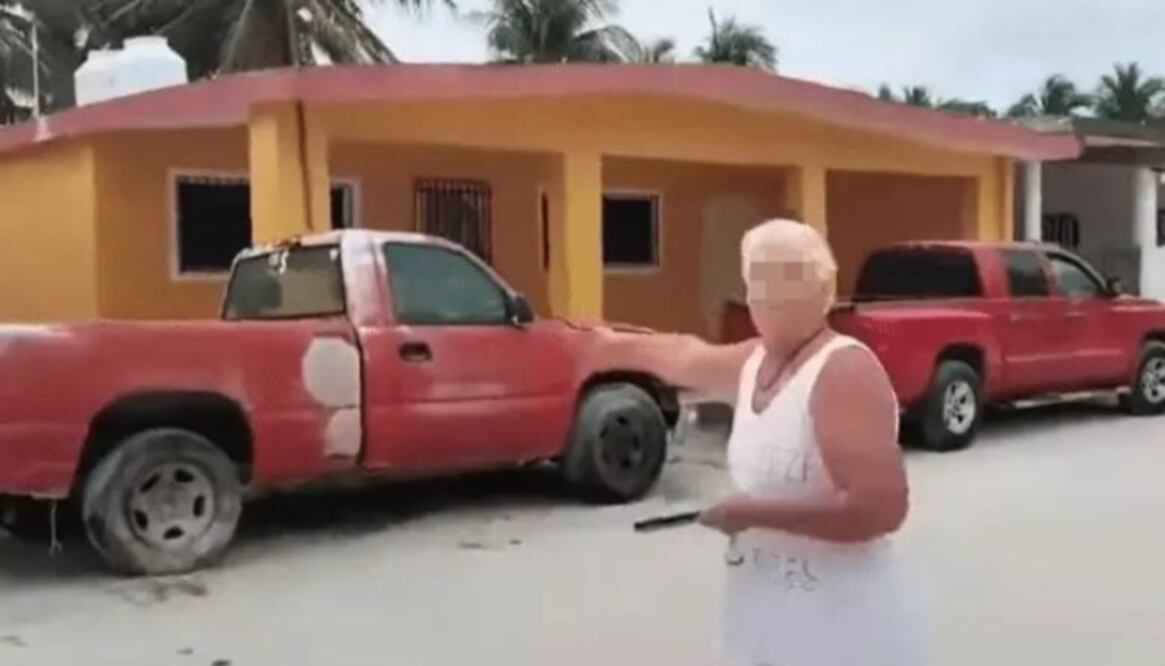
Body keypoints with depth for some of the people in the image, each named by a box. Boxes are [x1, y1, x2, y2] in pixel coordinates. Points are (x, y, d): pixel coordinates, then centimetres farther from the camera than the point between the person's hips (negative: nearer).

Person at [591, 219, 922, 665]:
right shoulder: (755, 361, 7)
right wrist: (619, 345, 45)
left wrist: (754, 512, -22)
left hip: (840, 628, -8)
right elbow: (685, 357, 29)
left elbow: (881, 507, -28)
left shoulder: (845, 371, -20)